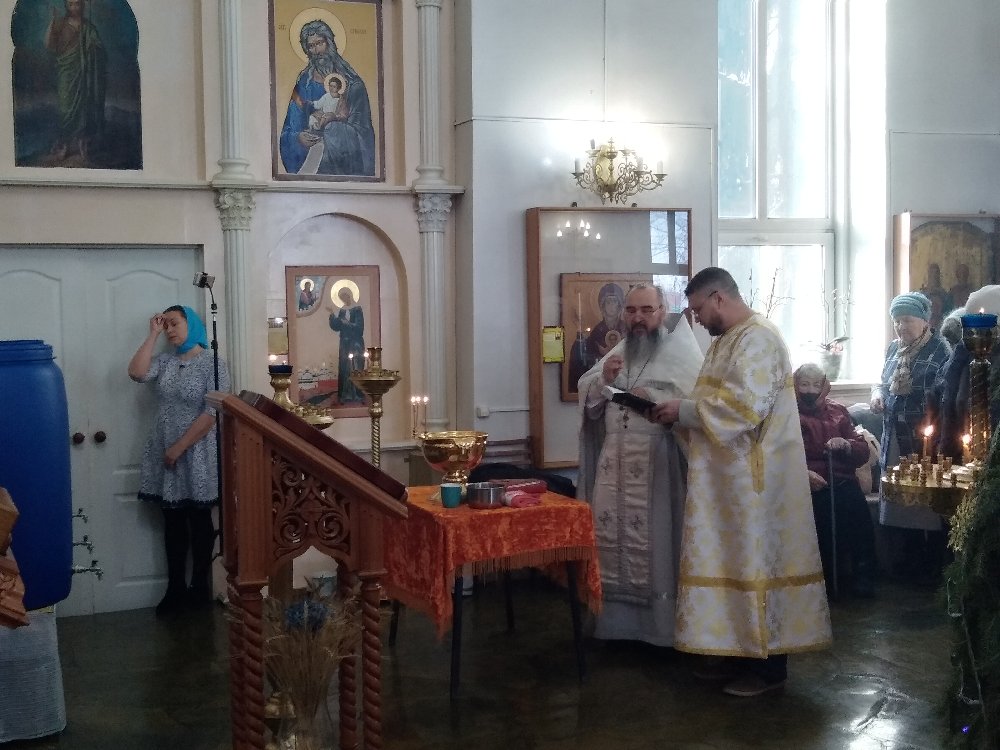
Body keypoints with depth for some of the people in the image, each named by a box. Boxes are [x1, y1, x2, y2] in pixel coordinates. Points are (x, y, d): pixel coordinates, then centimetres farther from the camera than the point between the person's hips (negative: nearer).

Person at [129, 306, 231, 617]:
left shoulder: (213, 364, -11)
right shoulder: (165, 360, 8)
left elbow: (212, 414, -17)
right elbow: (136, 373, -11)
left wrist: (180, 447, -17)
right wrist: (152, 334, -7)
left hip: (197, 456, -5)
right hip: (165, 454, 6)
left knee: (199, 522, 6)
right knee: (173, 523, 11)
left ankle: (200, 588, 17)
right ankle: (175, 588, 20)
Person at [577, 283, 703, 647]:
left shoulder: (681, 353, -1)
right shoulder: (616, 353, 16)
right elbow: (590, 406, 13)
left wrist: (653, 398, -22)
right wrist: (604, 379, -5)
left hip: (658, 466, -5)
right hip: (613, 464, 5)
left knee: (655, 543, -4)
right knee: (609, 536, 3)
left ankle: (660, 624, 6)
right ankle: (617, 619, 14)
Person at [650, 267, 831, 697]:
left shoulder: (757, 339, -16)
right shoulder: (727, 340, 15)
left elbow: (744, 406, -26)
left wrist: (682, 411, -18)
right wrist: (680, 412, 2)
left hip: (755, 477, -10)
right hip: (729, 476, 10)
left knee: (757, 561, -3)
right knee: (735, 561, 13)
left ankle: (770, 665, 7)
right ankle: (741, 652, 22)